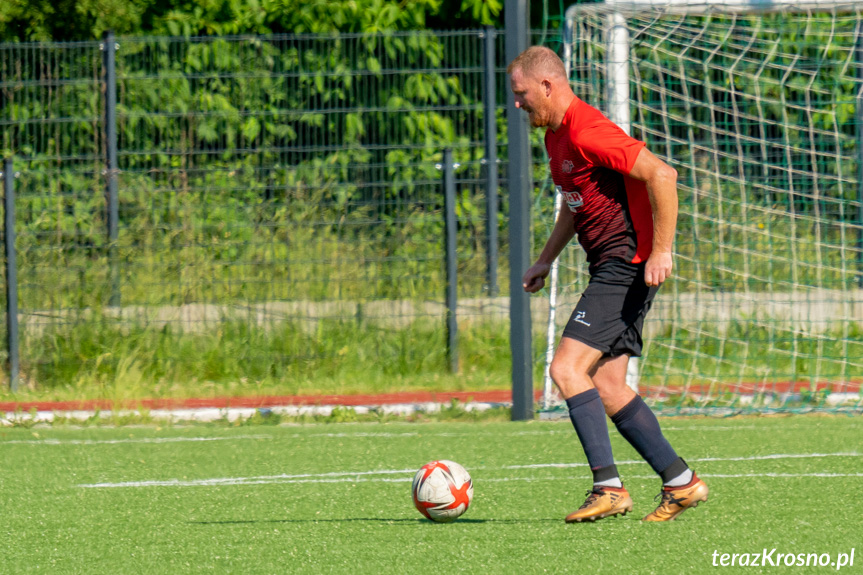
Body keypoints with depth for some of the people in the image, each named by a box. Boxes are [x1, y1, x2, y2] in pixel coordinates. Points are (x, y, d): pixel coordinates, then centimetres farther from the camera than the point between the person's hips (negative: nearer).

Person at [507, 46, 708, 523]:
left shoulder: (588, 133, -18)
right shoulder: (556, 136, 15)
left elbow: (661, 175, -23)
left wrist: (661, 251, -22)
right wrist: (545, 261, 26)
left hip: (627, 264, -10)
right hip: (610, 269, 10)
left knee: (566, 369, -16)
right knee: (606, 387, 7)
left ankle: (608, 487, -18)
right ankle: (680, 482, 10)